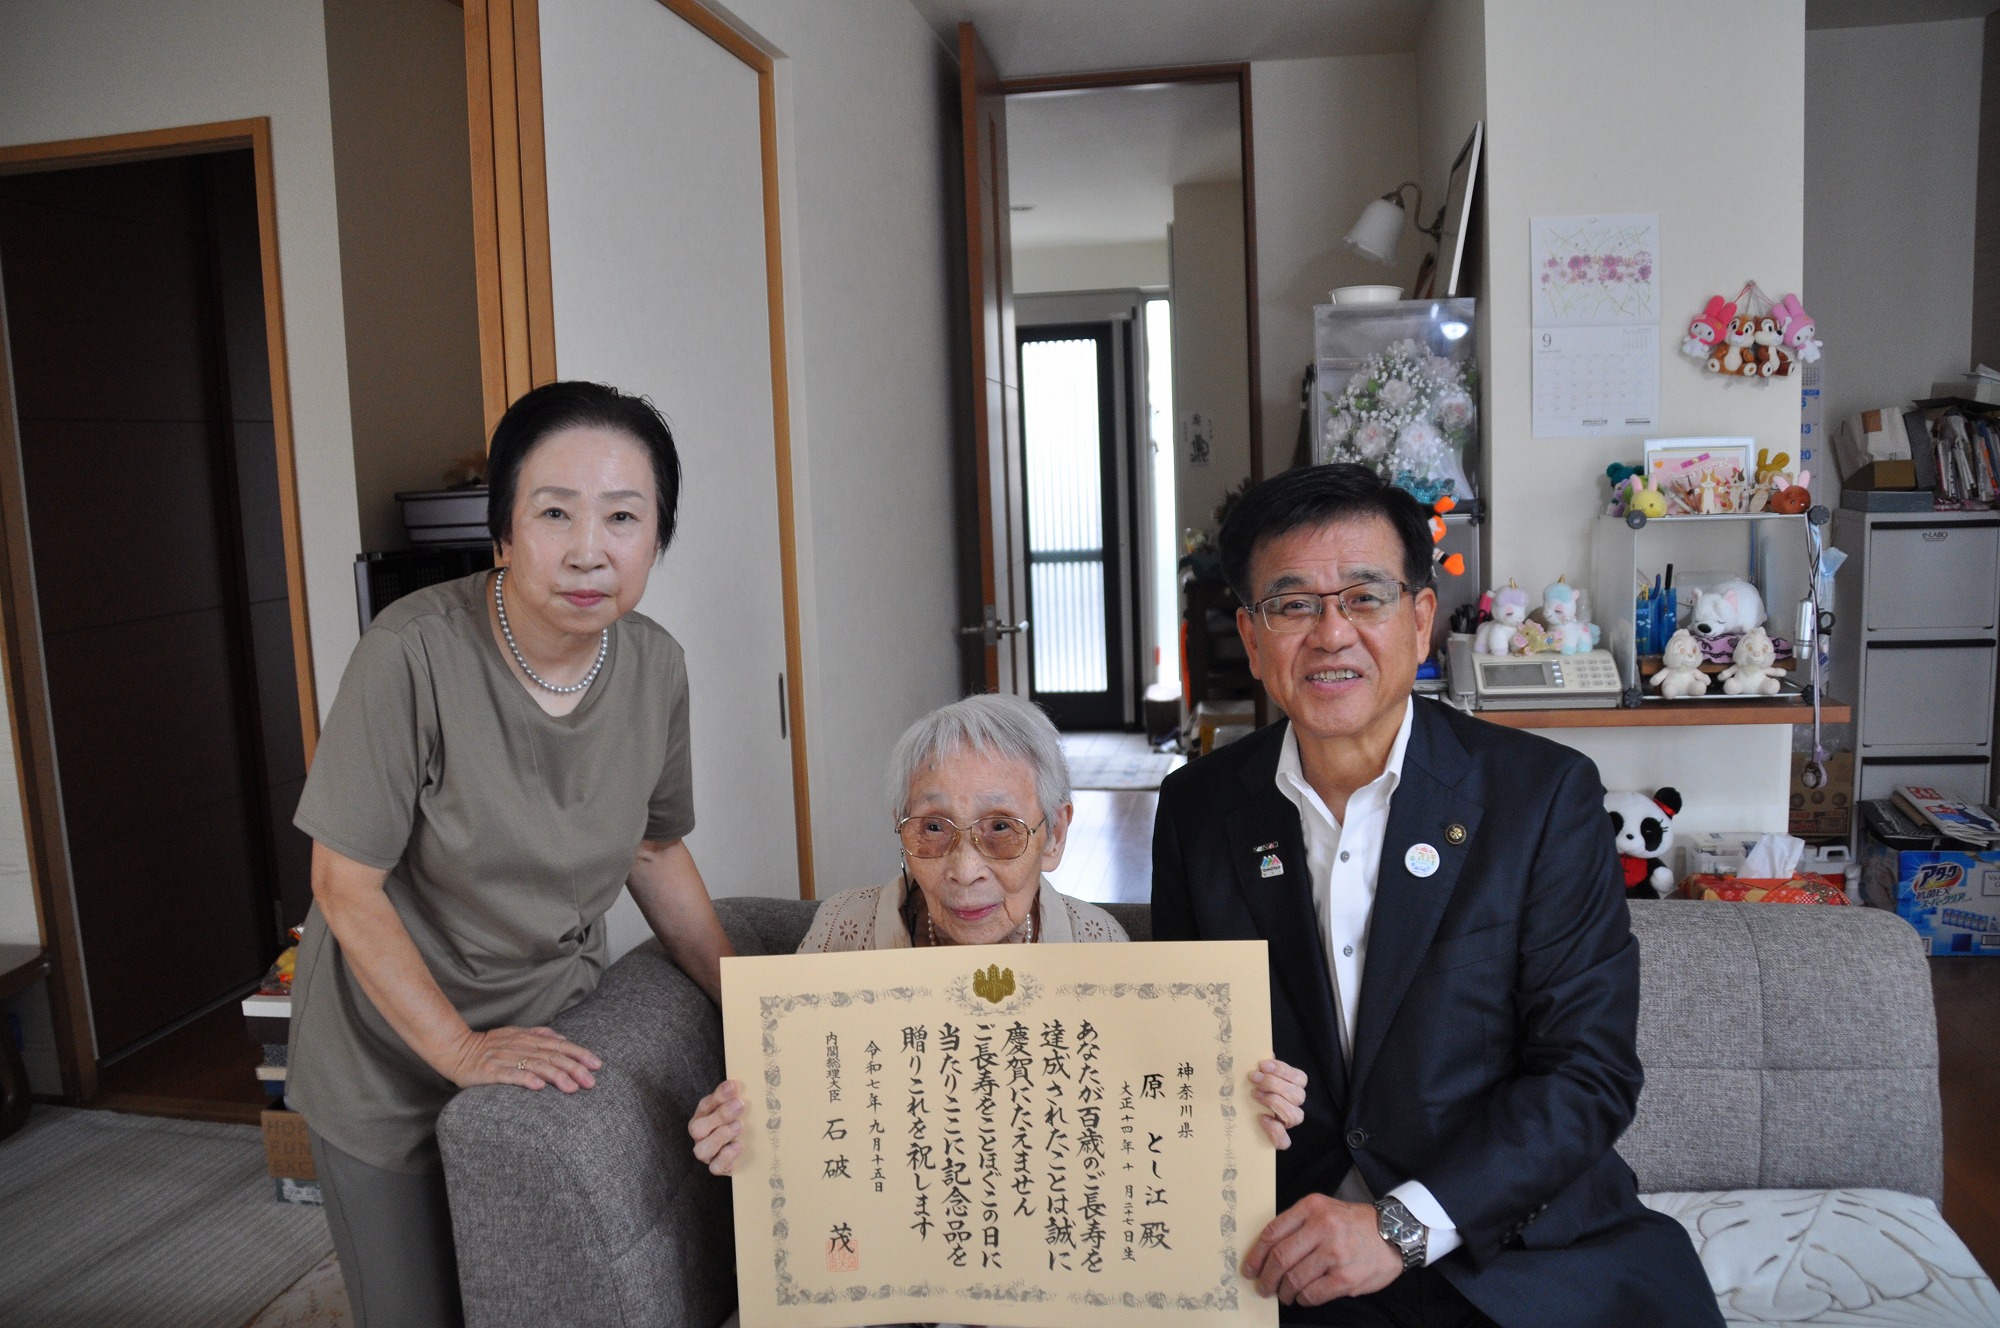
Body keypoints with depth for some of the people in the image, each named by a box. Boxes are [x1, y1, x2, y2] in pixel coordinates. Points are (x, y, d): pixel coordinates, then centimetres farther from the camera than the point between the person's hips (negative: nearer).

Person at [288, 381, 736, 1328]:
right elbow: (348, 885, -19)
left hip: (554, 1036, 4)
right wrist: (464, 1051, -21)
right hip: (394, 1062, -3)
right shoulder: (415, 653, -26)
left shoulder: (655, 665, -10)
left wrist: (744, 998, -3)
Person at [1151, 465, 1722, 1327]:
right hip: (1276, 1257, 2)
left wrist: (1403, 1226, -17)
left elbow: (1590, 1071, -8)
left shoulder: (1546, 794, -5)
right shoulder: (1197, 809, 2)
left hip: (1511, 1240, -1)